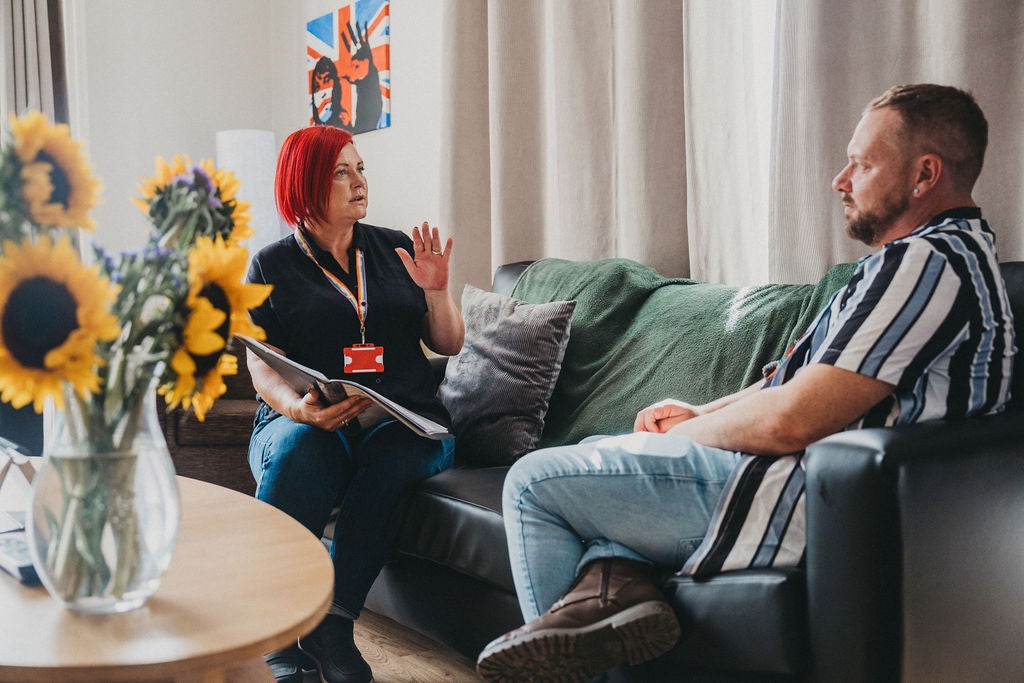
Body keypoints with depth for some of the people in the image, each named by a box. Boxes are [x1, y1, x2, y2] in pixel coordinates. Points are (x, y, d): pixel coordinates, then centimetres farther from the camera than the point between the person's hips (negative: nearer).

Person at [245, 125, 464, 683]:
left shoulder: (395, 249, 18)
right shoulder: (273, 266, 10)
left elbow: (448, 345, 18)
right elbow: (263, 368, 0)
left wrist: (436, 291, -2)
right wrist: (300, 409, -22)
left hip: (405, 422, 2)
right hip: (306, 422, -1)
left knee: (388, 455, -35)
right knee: (298, 449, -37)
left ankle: (332, 628, -30)